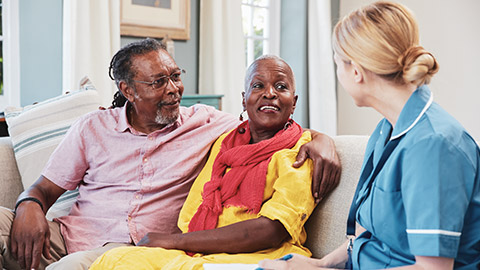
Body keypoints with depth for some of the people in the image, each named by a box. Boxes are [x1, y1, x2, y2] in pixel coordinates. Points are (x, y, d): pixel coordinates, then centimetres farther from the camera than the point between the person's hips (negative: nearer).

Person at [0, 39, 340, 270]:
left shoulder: (206, 122, 8)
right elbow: (47, 188, 14)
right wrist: (30, 205, -11)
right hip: (69, 236, 3)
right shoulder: (93, 127, 11)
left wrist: (320, 139, -12)